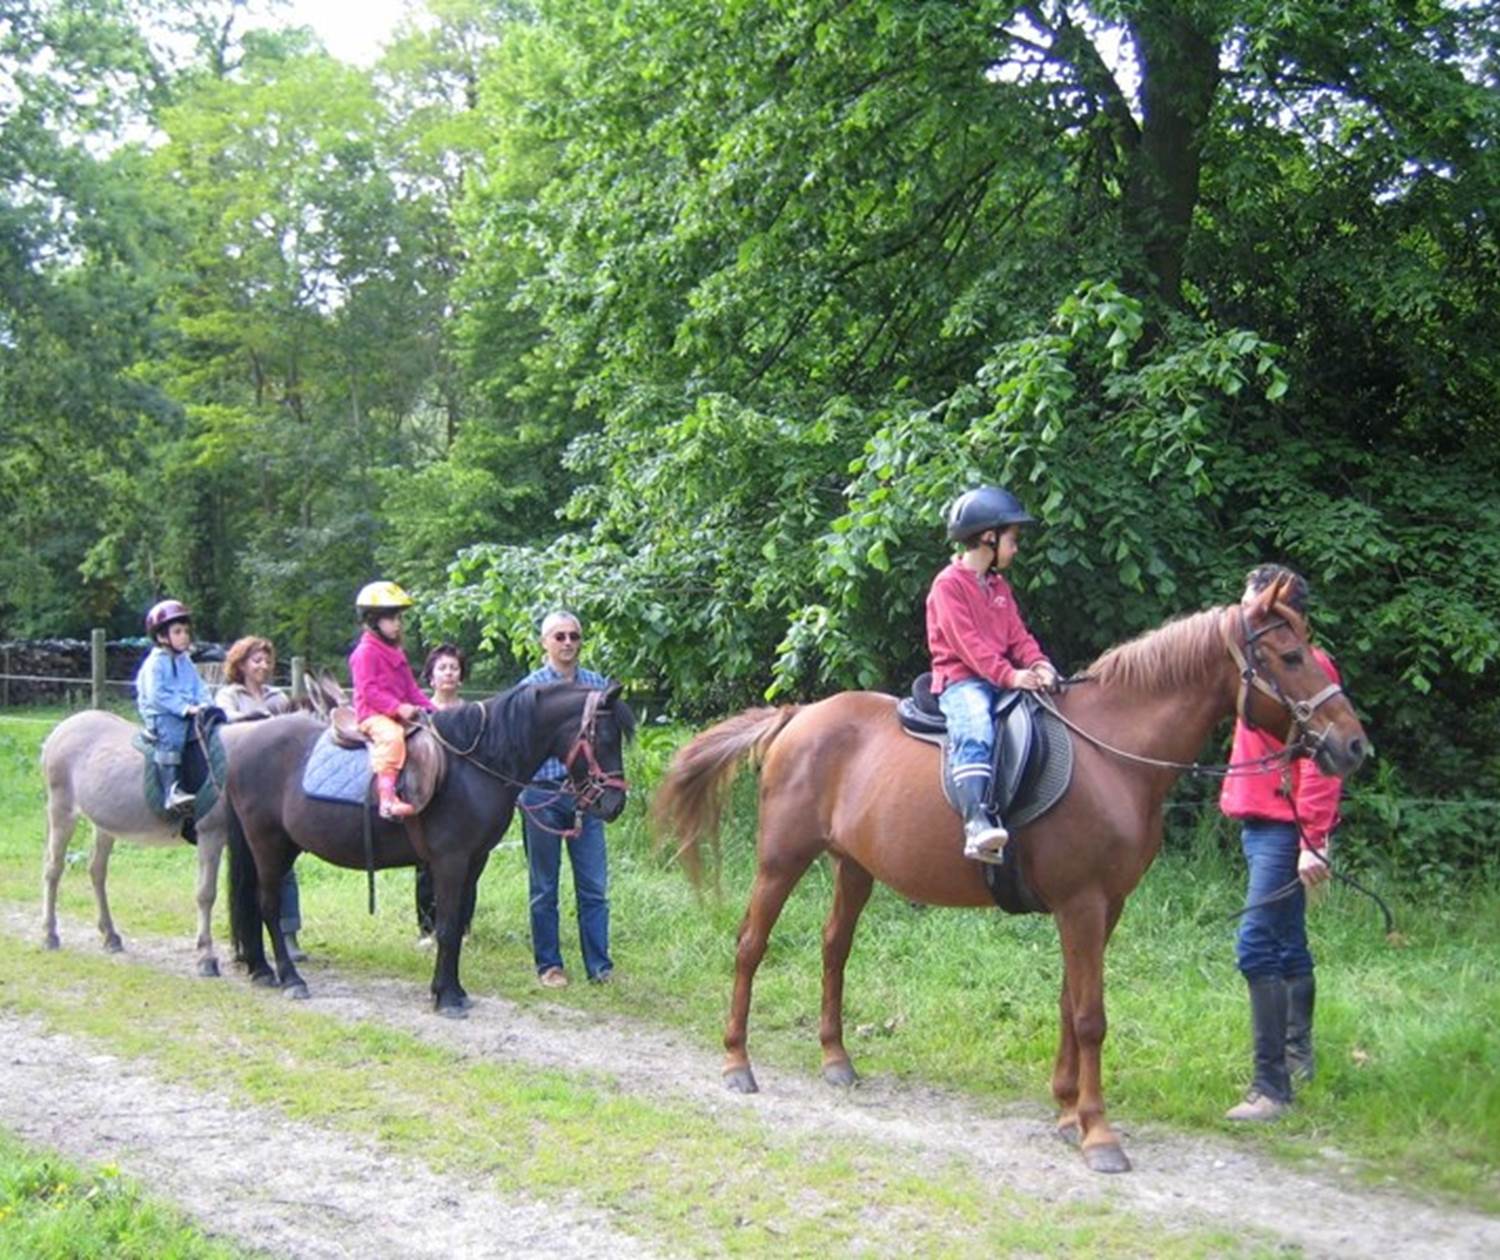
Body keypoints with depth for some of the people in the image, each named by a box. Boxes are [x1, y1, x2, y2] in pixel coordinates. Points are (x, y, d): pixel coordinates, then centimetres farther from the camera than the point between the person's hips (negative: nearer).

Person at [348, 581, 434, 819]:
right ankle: (386, 796, -45)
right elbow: (368, 691, -16)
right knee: (392, 736, -37)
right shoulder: (365, 652, -7)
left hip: (401, 714, 9)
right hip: (373, 714, -9)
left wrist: (428, 708, 7)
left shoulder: (396, 653, 21)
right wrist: (398, 707, -24)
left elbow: (411, 687, 22)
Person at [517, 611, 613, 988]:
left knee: (594, 886, 3)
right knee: (544, 889, 7)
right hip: (543, 794, -2)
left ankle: (599, 965, 10)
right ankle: (548, 966, 17)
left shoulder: (597, 684, 6)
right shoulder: (530, 687, -2)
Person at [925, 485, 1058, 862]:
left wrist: (1039, 664, -8)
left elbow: (1018, 636, 14)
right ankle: (976, 823, -50)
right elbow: (966, 641, -15)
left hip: (1001, 679, 8)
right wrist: (1008, 675, -24)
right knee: (975, 732, -35)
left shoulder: (999, 587, 22)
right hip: (961, 680, -8)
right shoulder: (949, 584, -5)